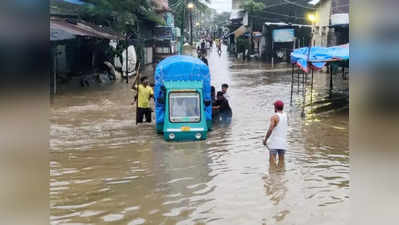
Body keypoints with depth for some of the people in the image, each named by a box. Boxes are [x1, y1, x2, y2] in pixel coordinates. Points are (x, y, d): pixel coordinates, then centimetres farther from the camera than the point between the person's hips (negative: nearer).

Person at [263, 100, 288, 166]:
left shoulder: (274, 117, -12)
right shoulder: (286, 116, 8)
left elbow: (270, 130, -19)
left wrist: (265, 140, -10)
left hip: (274, 142, -6)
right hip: (283, 142, 6)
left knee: (272, 160, -5)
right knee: (281, 160, 10)